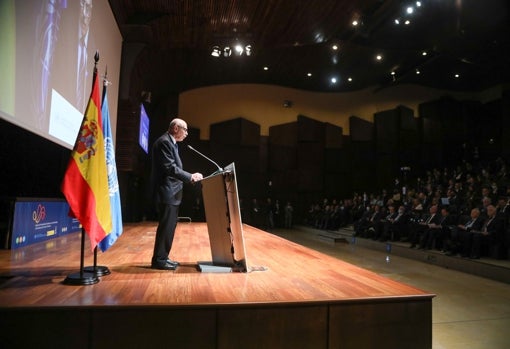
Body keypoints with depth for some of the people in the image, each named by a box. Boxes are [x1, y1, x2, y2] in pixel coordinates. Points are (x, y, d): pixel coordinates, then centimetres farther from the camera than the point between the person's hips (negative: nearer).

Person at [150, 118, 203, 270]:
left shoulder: (170, 143, 19)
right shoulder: (164, 142, -14)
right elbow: (170, 167, -21)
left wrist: (190, 176, 8)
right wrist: (190, 177, -17)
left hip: (171, 192, 11)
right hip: (167, 192, -11)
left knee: (169, 226, 14)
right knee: (166, 226, -5)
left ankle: (163, 257, 22)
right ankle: (159, 259, 4)